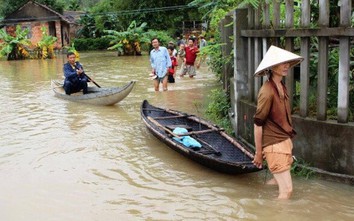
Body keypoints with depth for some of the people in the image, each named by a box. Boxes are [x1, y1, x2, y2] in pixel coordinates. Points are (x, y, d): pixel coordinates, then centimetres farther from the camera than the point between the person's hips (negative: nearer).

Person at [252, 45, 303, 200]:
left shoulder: (282, 87, 9)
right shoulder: (267, 91, -19)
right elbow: (258, 124, -16)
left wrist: (288, 145, 19)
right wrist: (258, 153, -12)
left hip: (285, 141, 9)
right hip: (274, 145, -9)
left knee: (279, 181, 17)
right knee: (287, 190, -6)